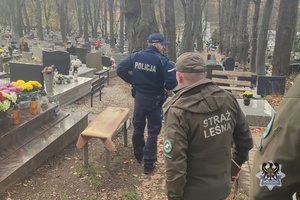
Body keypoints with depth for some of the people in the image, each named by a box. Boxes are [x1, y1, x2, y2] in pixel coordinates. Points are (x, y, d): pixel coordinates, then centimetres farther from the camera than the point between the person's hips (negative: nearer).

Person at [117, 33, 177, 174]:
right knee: (153, 130, 7)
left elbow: (120, 69, 0)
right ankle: (149, 163, 12)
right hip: (154, 100, -4)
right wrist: (165, 87, -4)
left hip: (138, 97, 4)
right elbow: (173, 80, -26)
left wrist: (132, 81, 8)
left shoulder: (135, 56, -2)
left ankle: (138, 155, 39)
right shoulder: (162, 60, -16)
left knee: (138, 127, 20)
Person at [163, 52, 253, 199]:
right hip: (223, 186, 5)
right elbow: (245, 140, 5)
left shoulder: (178, 112, -25)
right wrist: (237, 163, 22)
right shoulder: (228, 99, -8)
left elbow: (175, 163, -25)